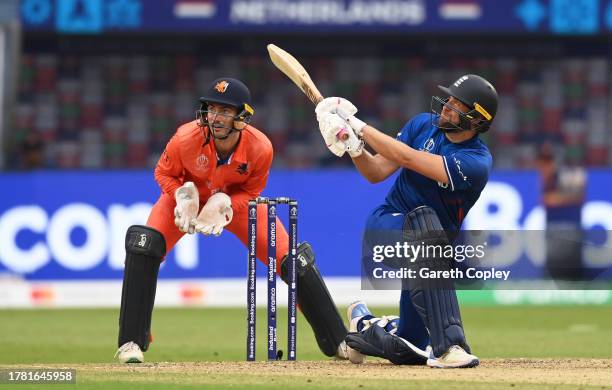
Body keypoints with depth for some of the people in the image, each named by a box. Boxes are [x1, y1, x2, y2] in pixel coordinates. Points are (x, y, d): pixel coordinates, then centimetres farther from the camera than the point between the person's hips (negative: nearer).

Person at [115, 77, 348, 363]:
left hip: (237, 201, 1)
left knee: (293, 260, -8)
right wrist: (183, 197, -30)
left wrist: (223, 206, -29)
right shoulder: (187, 138, -34)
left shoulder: (260, 148, -31)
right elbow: (164, 173, -12)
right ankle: (131, 343, -19)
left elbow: (251, 191, -11)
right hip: (187, 194, -1)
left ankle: (339, 342, 8)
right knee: (143, 245, -27)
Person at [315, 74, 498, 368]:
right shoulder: (424, 125, -2)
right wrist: (353, 147, -21)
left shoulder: (477, 163, -19)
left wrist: (357, 125, -22)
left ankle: (365, 325, 32)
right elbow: (376, 172, -1)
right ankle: (448, 344, -45)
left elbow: (407, 158, -27)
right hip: (385, 223, 0)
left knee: (410, 353, -3)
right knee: (422, 218, -38)